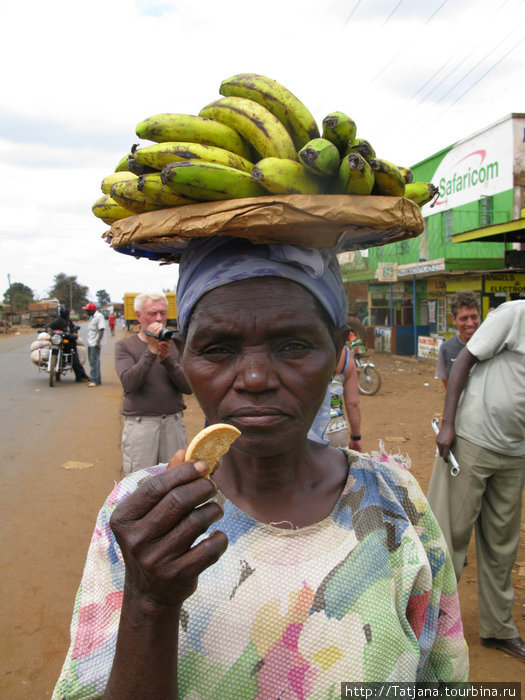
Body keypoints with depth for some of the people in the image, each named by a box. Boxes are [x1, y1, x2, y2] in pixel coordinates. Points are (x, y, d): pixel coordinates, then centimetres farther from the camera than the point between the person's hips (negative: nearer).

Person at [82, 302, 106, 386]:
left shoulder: (99, 316, -12)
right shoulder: (91, 317, 17)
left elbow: (102, 330, -18)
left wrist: (98, 342, -23)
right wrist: (89, 342, 17)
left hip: (95, 344, -10)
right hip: (90, 343, 10)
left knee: (94, 362, -10)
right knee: (92, 362, 13)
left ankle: (95, 380, -9)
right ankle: (95, 379, 20)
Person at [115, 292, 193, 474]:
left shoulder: (175, 345, 9)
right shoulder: (124, 346, 4)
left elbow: (188, 387, -2)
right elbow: (129, 383, -13)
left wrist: (167, 358, -14)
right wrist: (151, 351, -19)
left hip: (174, 423, 2)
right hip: (140, 423, -2)